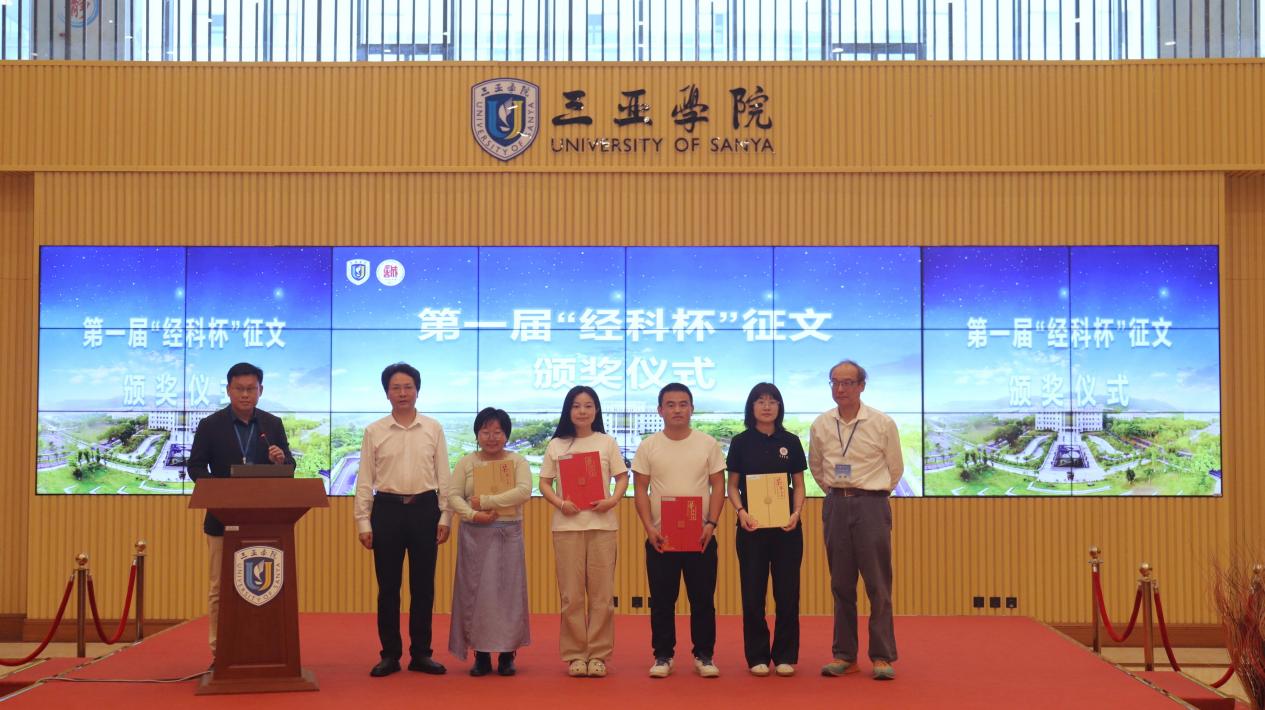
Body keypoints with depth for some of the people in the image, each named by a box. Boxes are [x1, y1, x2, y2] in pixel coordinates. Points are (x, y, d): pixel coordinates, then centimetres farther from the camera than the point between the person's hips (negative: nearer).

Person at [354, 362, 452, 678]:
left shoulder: (433, 429, 5)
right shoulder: (374, 432, 3)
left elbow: (443, 476, 6)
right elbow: (365, 480, 3)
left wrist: (444, 516, 0)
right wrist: (363, 522, -1)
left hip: (424, 508, 1)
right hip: (387, 508, 0)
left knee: (423, 586, 5)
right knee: (388, 586, 4)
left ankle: (421, 654, 14)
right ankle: (389, 654, 13)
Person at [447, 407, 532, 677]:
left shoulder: (518, 462, 4)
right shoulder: (466, 463, 9)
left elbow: (523, 492, -12)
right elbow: (453, 496, 1)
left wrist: (485, 501, -15)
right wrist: (473, 514, -17)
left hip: (508, 535, -1)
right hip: (474, 534, 1)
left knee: (507, 591, -1)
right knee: (475, 591, 0)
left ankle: (507, 654, 8)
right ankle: (481, 654, 8)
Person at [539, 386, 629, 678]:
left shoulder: (607, 443, 8)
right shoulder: (556, 445, 8)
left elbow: (622, 478, 7)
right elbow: (544, 483, 8)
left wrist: (613, 500, -12)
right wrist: (560, 503, -10)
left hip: (602, 523, 0)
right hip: (567, 524, 0)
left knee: (602, 592, -1)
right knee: (571, 593, 0)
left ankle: (598, 654, 7)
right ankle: (574, 654, 8)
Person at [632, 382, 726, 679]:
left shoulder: (708, 444, 3)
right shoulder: (648, 446, 2)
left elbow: (718, 486, 3)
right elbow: (640, 489, 1)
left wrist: (711, 523, -10)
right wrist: (649, 527, -10)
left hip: (701, 536, 0)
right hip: (660, 536, 0)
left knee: (703, 599, 5)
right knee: (662, 600, 6)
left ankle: (704, 655, 15)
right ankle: (663, 655, 16)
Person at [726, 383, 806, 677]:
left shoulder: (790, 442, 6)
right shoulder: (741, 442, 3)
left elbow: (799, 485, 7)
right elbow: (732, 486, 4)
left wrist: (796, 513, -10)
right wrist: (741, 511, -14)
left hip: (786, 526, 1)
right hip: (751, 526, -1)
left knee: (787, 592, 2)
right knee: (753, 592, 1)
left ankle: (785, 656, 11)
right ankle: (757, 656, 11)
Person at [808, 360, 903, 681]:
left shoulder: (882, 423, -5)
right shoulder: (821, 425, 3)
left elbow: (895, 468, 6)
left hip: (871, 504, -3)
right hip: (835, 505, 3)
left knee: (878, 585, -2)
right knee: (841, 584, 7)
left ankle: (882, 656, 4)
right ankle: (844, 655, 13)